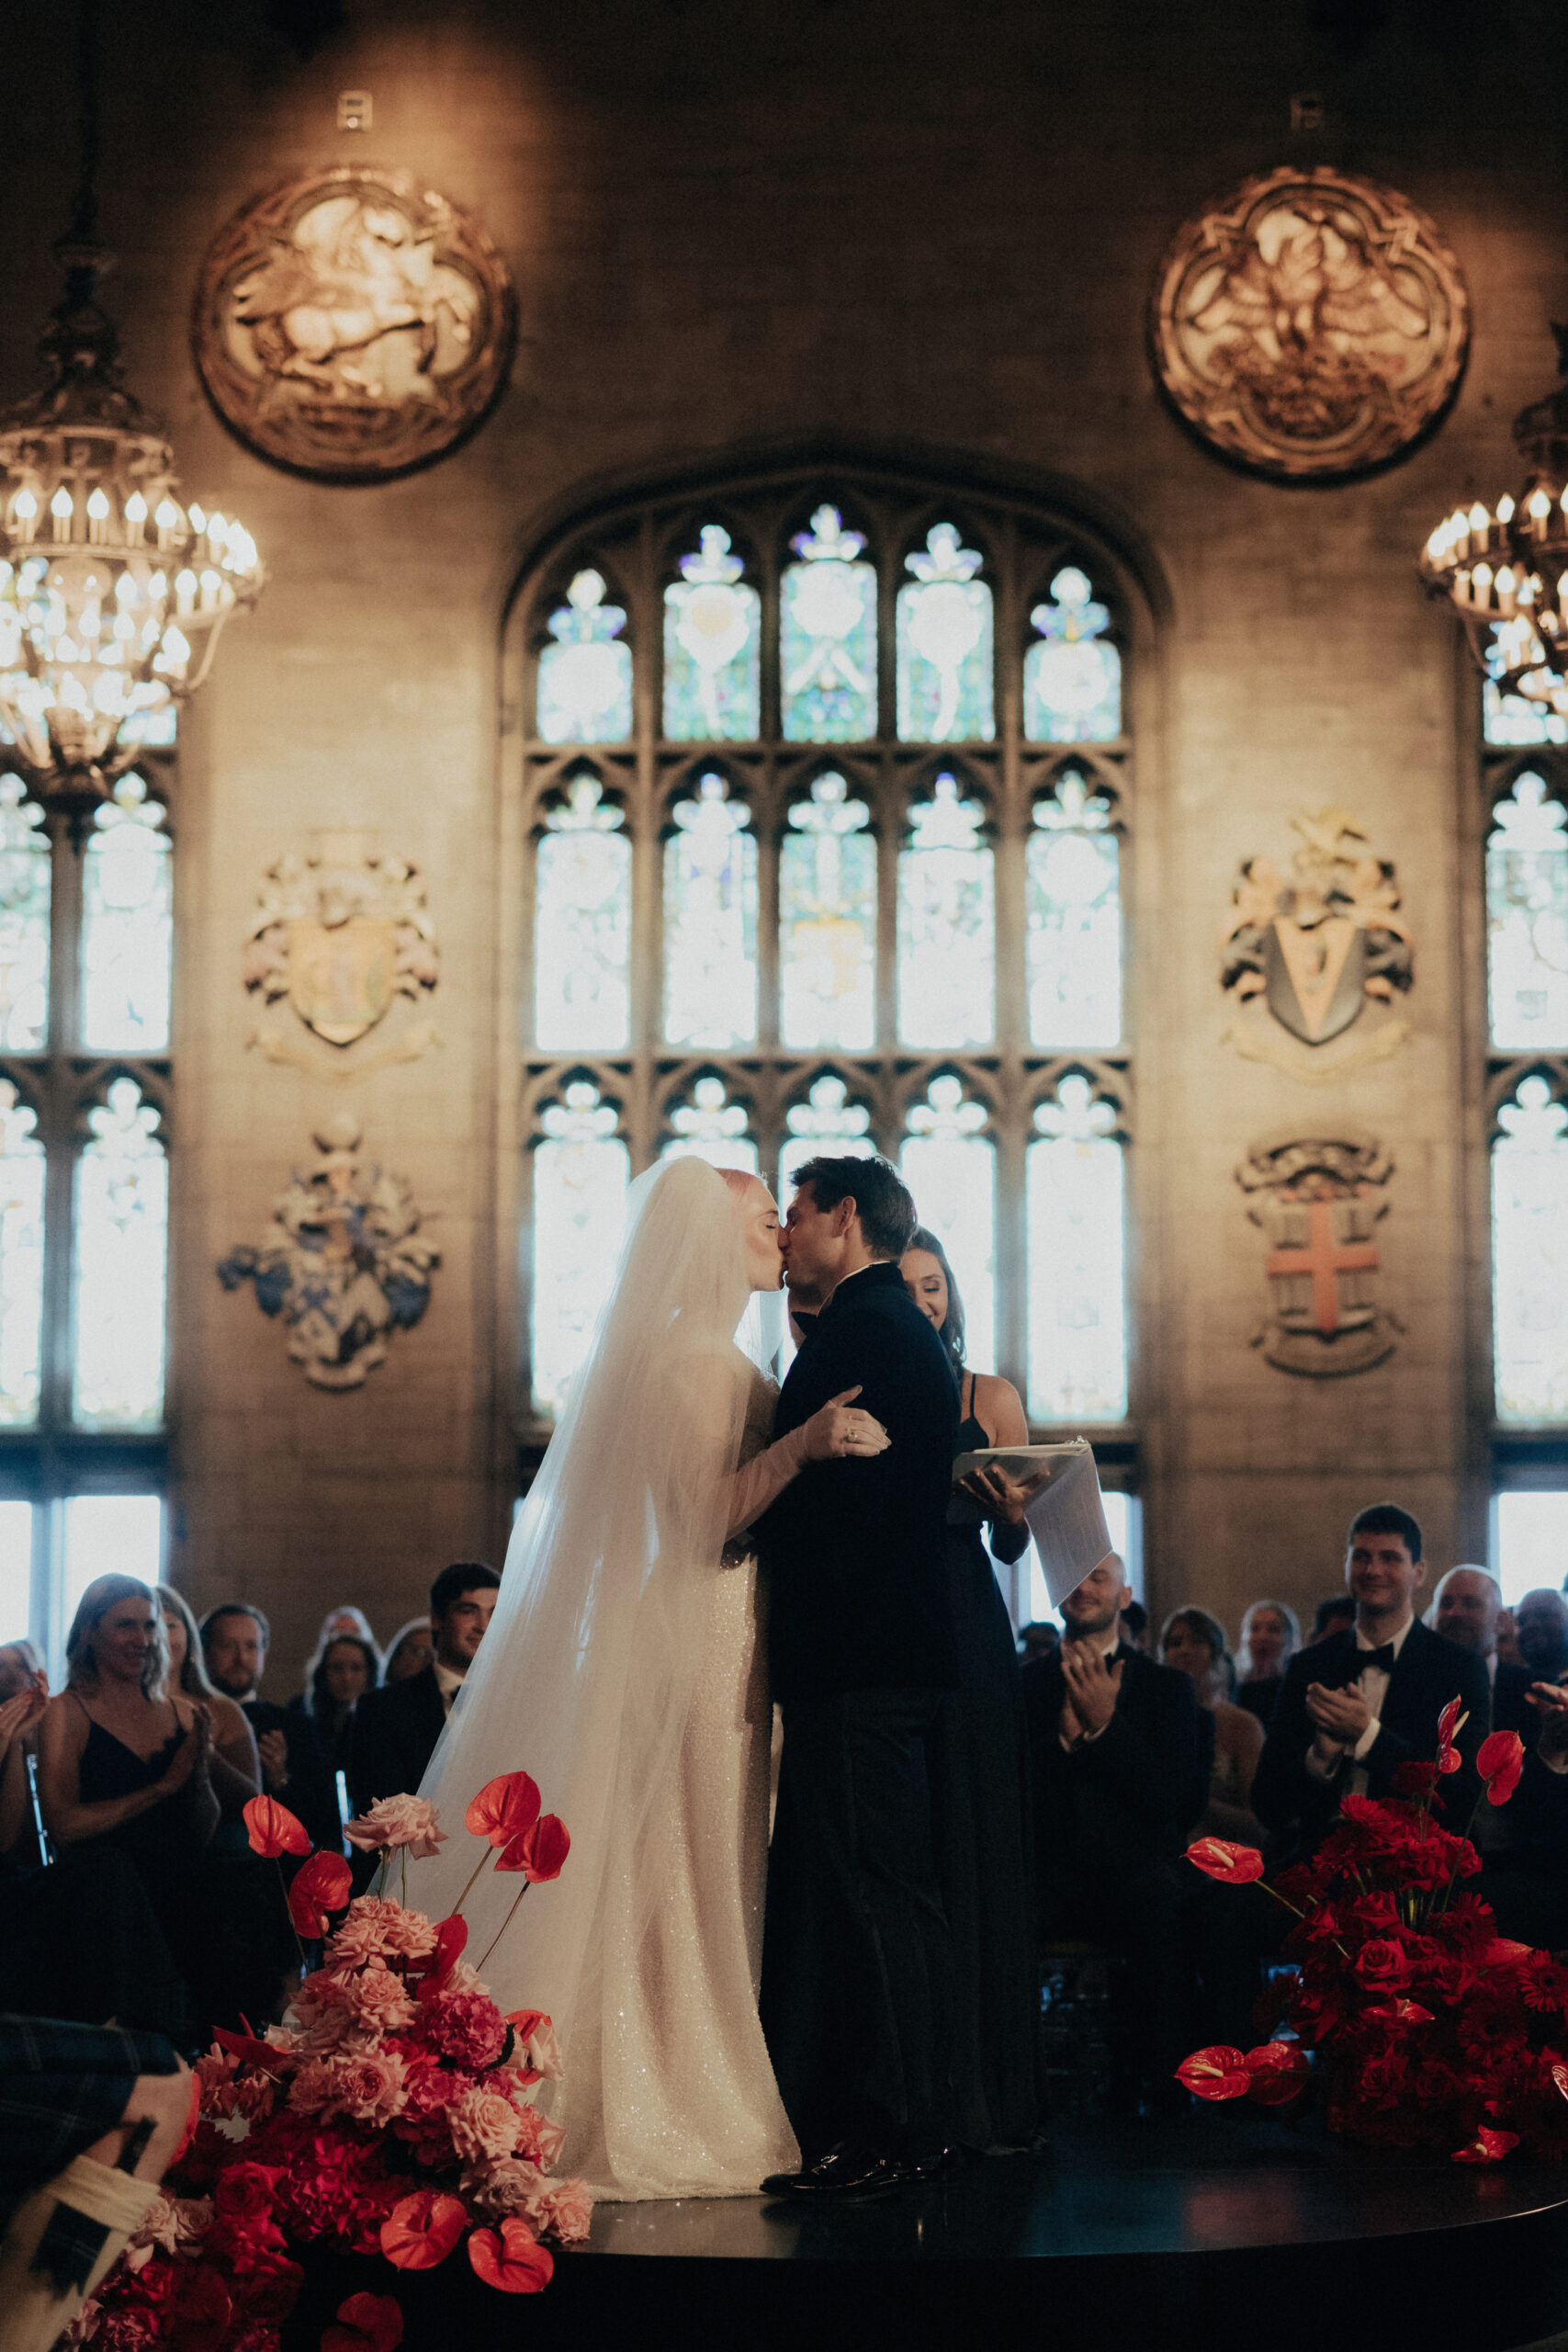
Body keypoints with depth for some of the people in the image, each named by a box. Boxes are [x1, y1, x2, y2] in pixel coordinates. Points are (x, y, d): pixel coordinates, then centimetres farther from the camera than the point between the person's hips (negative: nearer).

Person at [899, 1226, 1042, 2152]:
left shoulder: (991, 1398, 11)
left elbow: (1012, 1547, 7)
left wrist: (1011, 1510, -13)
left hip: (967, 1638, 1)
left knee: (972, 1850, 1)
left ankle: (979, 2095, 6)